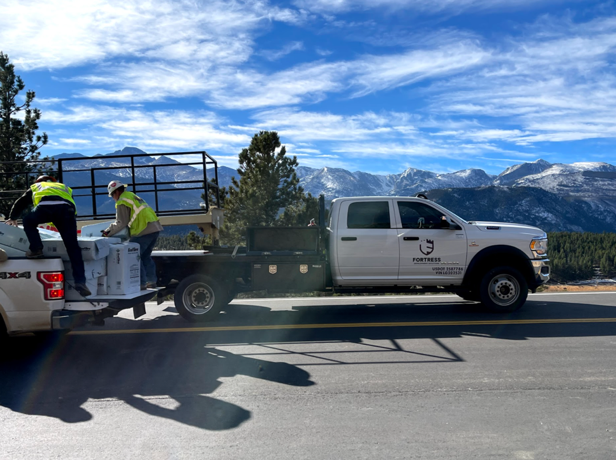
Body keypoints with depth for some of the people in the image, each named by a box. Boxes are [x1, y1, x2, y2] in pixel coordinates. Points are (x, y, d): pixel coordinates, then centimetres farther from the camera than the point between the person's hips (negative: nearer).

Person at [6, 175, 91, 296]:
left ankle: (36, 250, 11)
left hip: (46, 205, -2)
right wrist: (63, 228, 58)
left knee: (28, 221, 30)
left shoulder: (35, 186, 41)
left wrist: (13, 217, 63)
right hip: (67, 208, 2)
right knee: (72, 246, 1)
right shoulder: (64, 187, 45)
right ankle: (80, 281, -5)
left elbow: (20, 203, 46)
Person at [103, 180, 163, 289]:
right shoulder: (132, 196, 25)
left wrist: (108, 231, 6)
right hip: (155, 228, 9)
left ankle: (142, 283, -2)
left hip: (144, 230, -9)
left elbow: (121, 223, -5)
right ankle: (152, 281, 19)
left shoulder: (122, 201, -4)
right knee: (145, 256, 18)